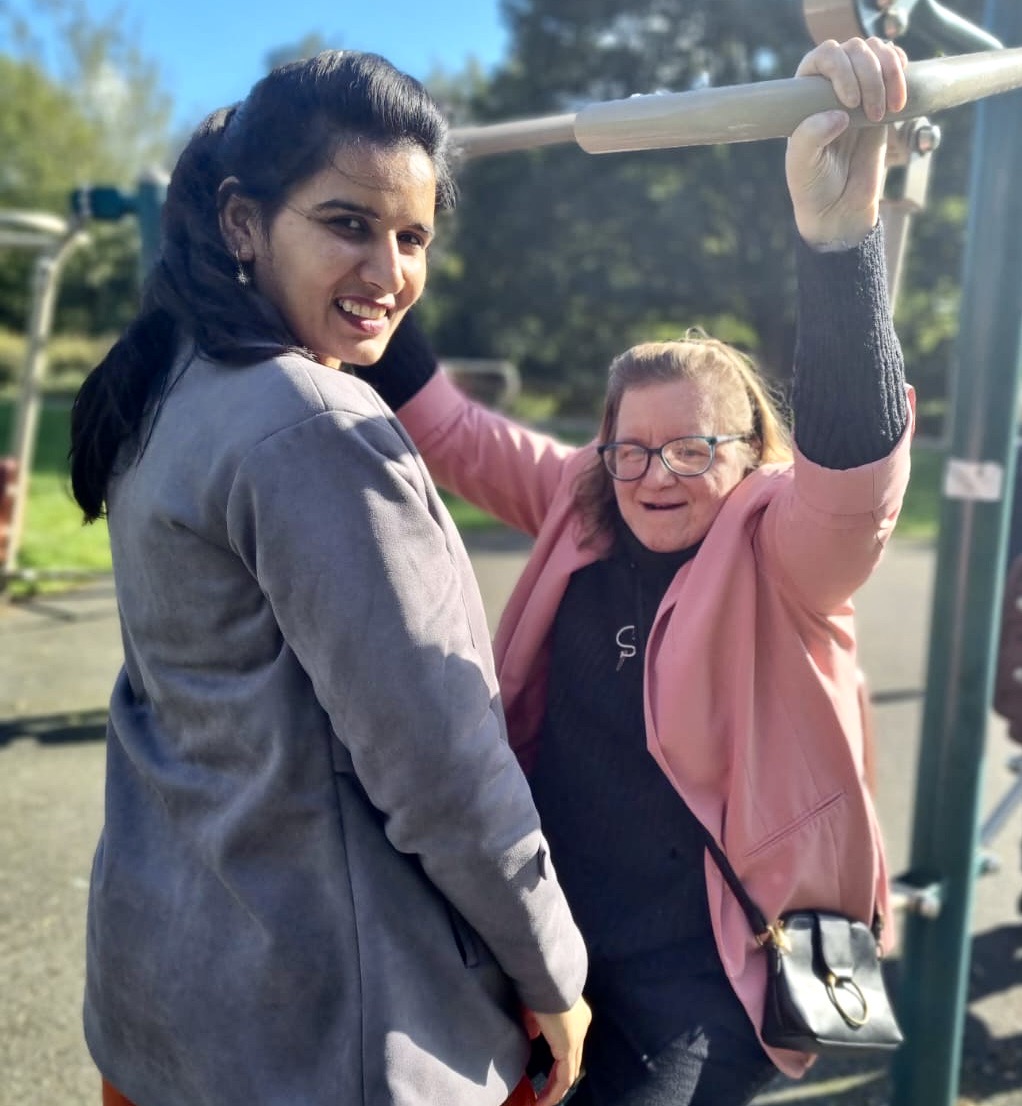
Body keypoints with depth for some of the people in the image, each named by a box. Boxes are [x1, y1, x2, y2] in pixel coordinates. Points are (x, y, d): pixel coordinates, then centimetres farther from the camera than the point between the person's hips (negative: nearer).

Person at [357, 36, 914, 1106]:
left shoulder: (781, 552, -15)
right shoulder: (578, 506, -1)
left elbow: (857, 458, -35)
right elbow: (440, 424, 5)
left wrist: (837, 221, -50)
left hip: (693, 976, -5)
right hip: (544, 939, 5)